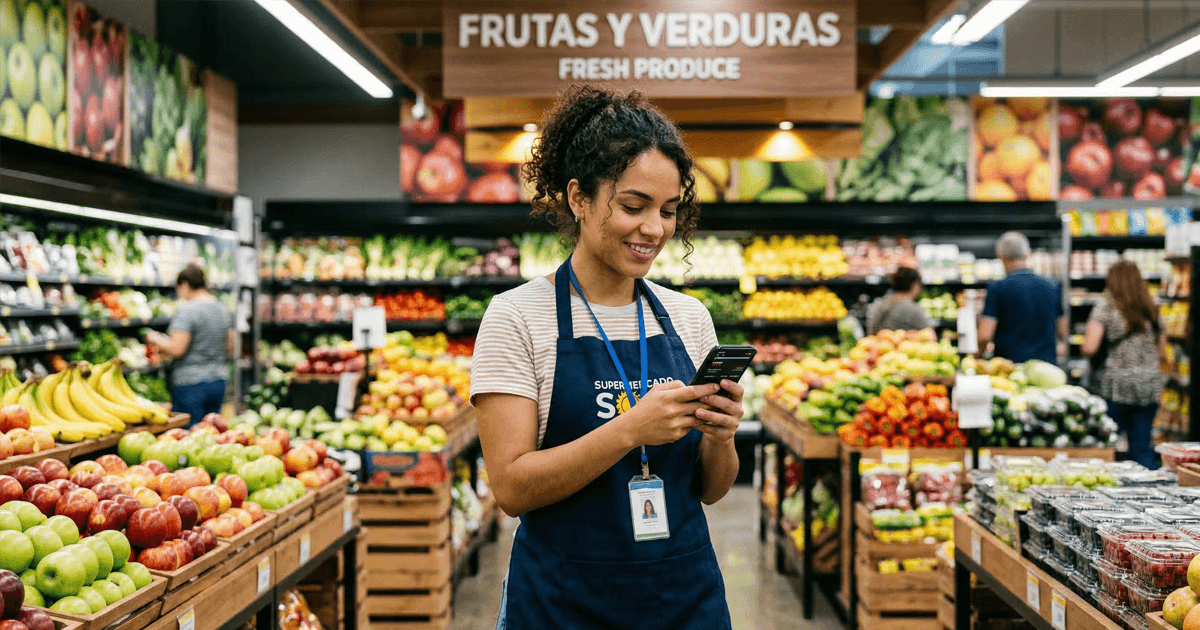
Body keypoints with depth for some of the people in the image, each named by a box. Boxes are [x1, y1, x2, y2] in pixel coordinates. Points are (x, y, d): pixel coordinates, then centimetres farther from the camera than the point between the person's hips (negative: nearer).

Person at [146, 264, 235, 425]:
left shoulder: (187, 310, -13)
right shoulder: (223, 309, 10)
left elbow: (176, 349, -18)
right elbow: (229, 348, 15)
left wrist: (156, 339, -1)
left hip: (191, 383, -7)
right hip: (218, 382, 8)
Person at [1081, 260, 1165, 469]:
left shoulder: (1105, 309, -4)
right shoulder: (1152, 310, 11)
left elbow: (1089, 348, -11)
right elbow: (1160, 348, 18)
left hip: (1117, 385, -4)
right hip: (1150, 386, 5)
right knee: (1142, 447, 8)